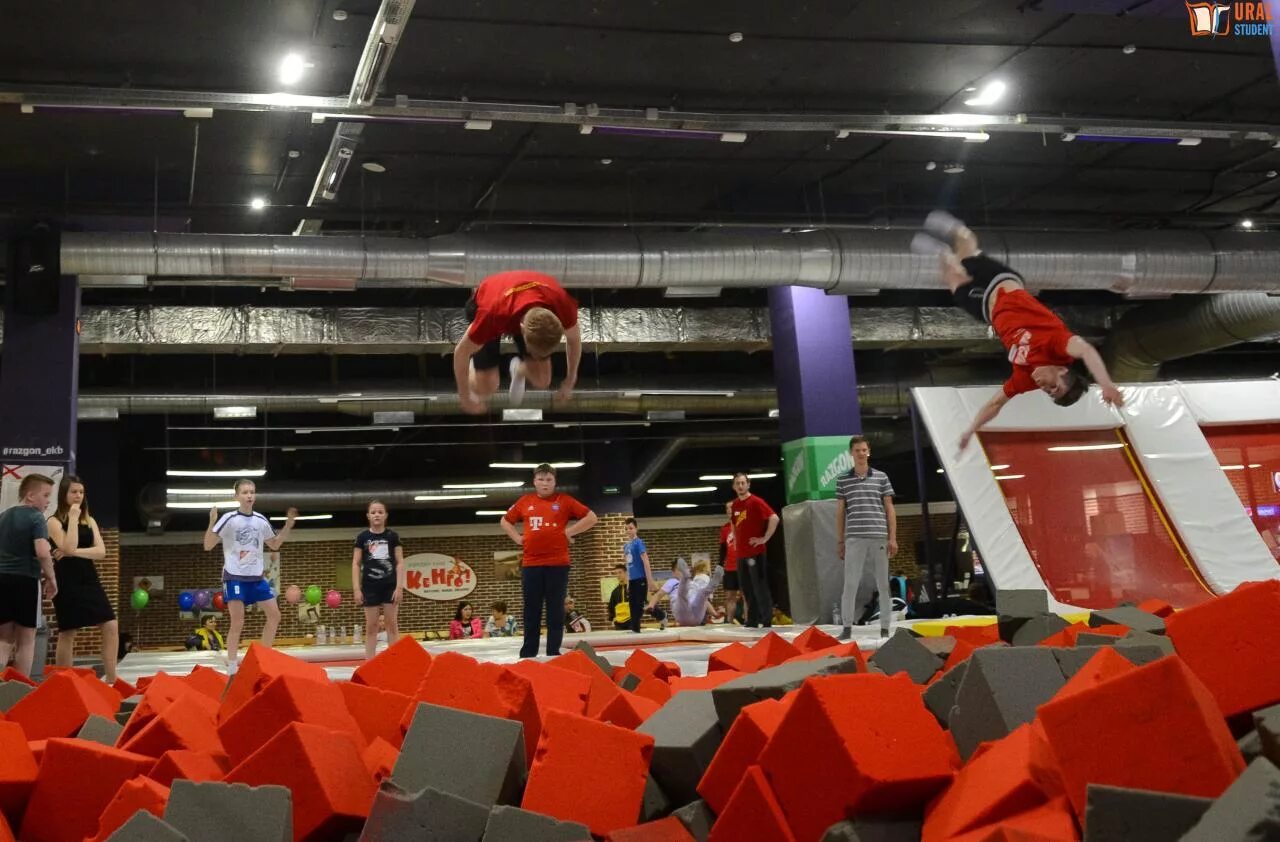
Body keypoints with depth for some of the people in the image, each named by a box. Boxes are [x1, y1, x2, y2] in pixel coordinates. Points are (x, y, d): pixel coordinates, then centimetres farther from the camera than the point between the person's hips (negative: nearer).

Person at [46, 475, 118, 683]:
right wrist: (73, 519, -14)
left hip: (89, 579, 5)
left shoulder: (90, 521, 12)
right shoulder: (54, 522, -3)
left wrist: (74, 553, -13)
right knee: (67, 633, 1)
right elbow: (69, 548, -19)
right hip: (67, 582, -5)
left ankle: (111, 680, 0)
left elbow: (101, 552, 0)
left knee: (111, 626, -5)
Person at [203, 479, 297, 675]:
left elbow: (274, 545, 20)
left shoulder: (261, 520, 6)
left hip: (256, 577, 6)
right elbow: (208, 546, -13)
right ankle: (232, 667, 0)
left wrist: (288, 526, 9)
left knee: (274, 615, 5)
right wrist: (212, 523, -28)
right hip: (235, 577, -6)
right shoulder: (229, 519, -10)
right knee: (238, 623, -10)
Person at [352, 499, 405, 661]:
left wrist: (399, 587, -7)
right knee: (371, 626, 3)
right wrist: (356, 589, -5)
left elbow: (400, 562, 1)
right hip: (370, 587, 0)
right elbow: (356, 564, 2)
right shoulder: (362, 537, 1)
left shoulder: (392, 536, 2)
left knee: (392, 625, 2)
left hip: (390, 586, 0)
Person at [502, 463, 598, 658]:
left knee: (556, 609, 2)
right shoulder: (525, 502, 9)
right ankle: (529, 652, 13)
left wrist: (570, 532, -3)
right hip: (531, 564, 2)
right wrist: (518, 538, 8)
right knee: (531, 609, 6)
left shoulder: (564, 501, 2)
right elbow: (505, 521, 22)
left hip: (557, 563, -2)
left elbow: (592, 517, 3)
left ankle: (553, 652, 7)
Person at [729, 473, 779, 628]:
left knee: (760, 587, -7)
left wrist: (765, 538, -15)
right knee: (747, 589, 9)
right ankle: (752, 621, 15)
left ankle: (766, 621, -5)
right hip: (741, 553, 7)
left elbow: (774, 518, -17)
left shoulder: (755, 501, -8)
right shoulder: (734, 505, 13)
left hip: (756, 552, -7)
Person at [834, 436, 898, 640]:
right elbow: (840, 512, 11)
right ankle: (847, 627, 4)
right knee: (850, 583, -3)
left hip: (879, 538, 1)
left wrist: (892, 538, 2)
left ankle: (885, 628, 11)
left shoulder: (881, 477, 8)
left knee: (883, 584, 5)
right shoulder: (842, 480, 9)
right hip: (854, 539, -1)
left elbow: (890, 509, 9)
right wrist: (840, 541, 8)